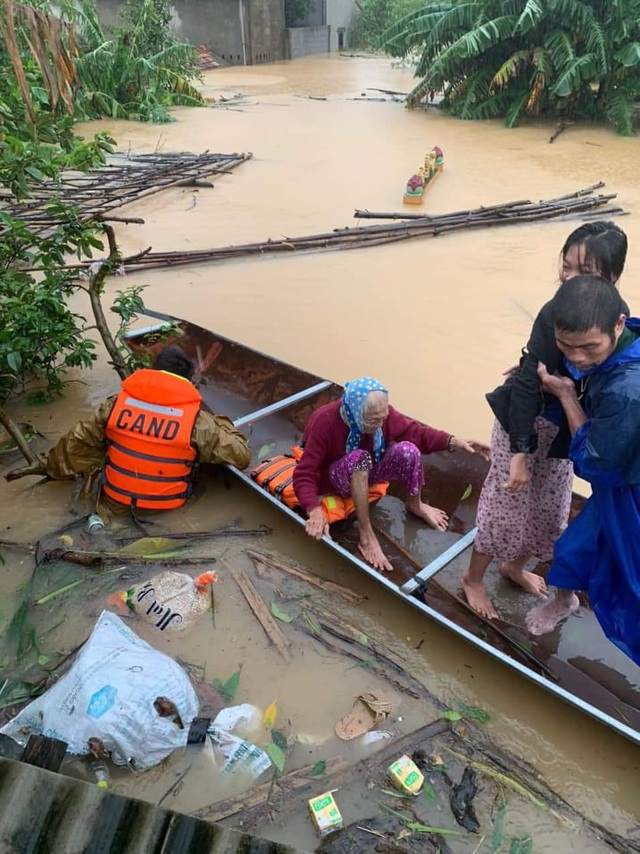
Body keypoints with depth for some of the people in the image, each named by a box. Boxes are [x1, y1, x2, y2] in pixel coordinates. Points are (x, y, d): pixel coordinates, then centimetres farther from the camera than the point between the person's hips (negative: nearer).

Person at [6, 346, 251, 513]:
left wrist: (48, 467, 23)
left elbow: (78, 442, 3)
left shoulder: (116, 404, -10)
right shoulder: (197, 420, -20)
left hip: (116, 494, 2)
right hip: (168, 502, -2)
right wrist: (221, 423, 3)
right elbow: (241, 456, -15)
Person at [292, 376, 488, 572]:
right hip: (334, 476, -4)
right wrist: (315, 511, -50)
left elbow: (415, 431, -9)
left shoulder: (381, 414, -21)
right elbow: (304, 475, -34)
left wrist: (453, 442, -24)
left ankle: (415, 504, 8)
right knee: (358, 458, -39)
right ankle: (366, 536, -28)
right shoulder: (324, 423, -33)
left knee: (408, 451, -23)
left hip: (366, 470, 5)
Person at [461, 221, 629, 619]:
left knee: (548, 507, 22)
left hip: (564, 430, 7)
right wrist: (519, 452, -24)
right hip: (527, 424, -6)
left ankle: (515, 566, 49)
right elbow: (528, 384, -25)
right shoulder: (555, 315, -26)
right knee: (506, 506, 6)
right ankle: (473, 579, 31)